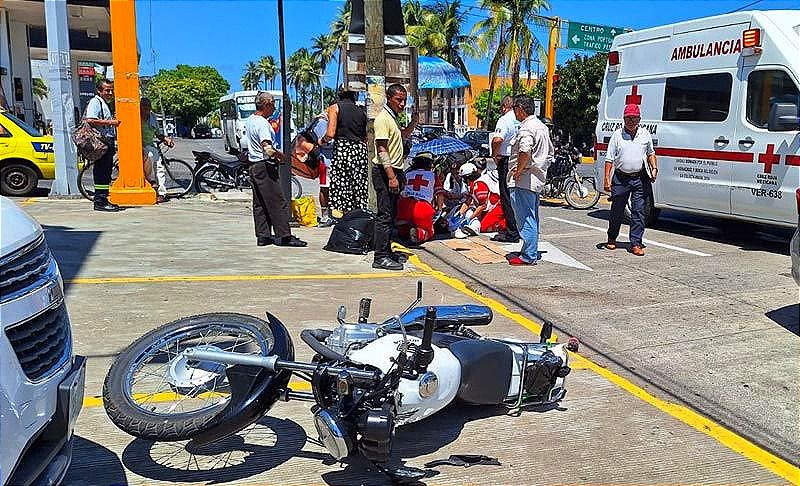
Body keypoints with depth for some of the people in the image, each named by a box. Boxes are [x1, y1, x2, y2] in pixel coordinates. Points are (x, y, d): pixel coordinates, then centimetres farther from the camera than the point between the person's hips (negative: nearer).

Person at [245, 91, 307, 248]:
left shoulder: (250, 120, 14)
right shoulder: (262, 124, -17)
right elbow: (267, 149, -28)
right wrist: (280, 154, -10)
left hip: (253, 165, 10)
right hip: (265, 166, -10)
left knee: (259, 203, 11)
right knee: (278, 202, -6)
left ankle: (263, 236, 15)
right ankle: (284, 236, -5)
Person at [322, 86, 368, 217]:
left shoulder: (335, 107, 3)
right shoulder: (361, 111, 15)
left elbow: (330, 134, -7)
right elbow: (366, 137, 10)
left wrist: (322, 141, 10)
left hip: (342, 148, -4)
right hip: (361, 149, 4)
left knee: (341, 185, -2)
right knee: (360, 186, 5)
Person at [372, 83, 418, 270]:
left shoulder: (393, 118, 17)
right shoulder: (383, 118, -13)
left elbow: (403, 136, 37)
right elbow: (382, 150, -21)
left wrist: (413, 122, 18)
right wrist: (391, 177, -27)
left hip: (394, 171, 10)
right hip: (385, 172, -10)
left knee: (391, 214, 15)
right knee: (385, 216, -10)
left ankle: (386, 250, 23)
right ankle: (381, 257, -9)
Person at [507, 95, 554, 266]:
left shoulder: (526, 128, -16)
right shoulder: (542, 126, 16)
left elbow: (525, 152, -33)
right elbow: (551, 152, 24)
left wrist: (518, 170, -21)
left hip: (523, 180, -10)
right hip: (538, 179, 10)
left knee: (525, 218, -6)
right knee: (532, 218, 16)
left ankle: (528, 256, -4)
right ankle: (531, 251, 25)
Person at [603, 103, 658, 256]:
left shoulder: (645, 135, 8)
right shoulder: (617, 135, 1)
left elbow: (650, 153, 21)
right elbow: (609, 158, 0)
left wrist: (654, 168, 4)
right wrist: (607, 178, -7)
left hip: (640, 178, 2)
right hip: (621, 178, -2)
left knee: (639, 212, -2)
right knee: (617, 211, 8)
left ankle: (636, 244, 1)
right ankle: (612, 239, 26)